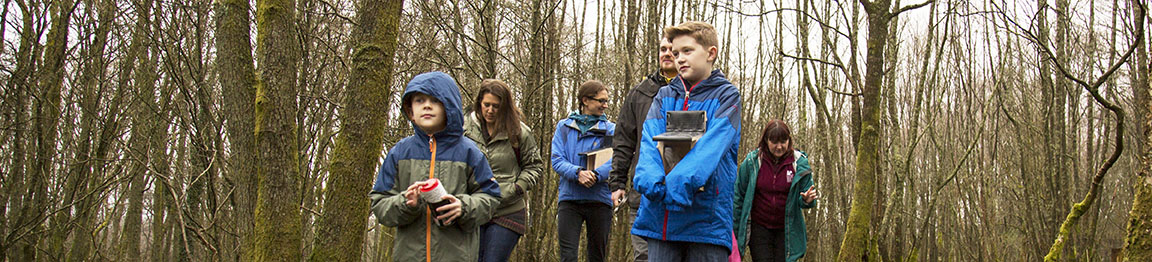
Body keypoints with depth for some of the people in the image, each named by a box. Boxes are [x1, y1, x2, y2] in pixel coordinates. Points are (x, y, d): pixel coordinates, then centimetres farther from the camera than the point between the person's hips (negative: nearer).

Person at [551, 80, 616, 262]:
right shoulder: (564, 127, 8)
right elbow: (557, 160, -2)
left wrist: (595, 174, -25)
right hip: (569, 198, 0)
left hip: (599, 199, 1)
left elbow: (615, 161, -7)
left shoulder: (611, 129, 6)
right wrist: (578, 172, -21)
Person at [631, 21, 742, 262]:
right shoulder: (665, 96, 16)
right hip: (660, 216, 4)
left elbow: (714, 143, -13)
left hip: (708, 217, -3)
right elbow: (649, 140, 0)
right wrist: (650, 178, -21)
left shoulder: (726, 95, 4)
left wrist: (683, 179, -29)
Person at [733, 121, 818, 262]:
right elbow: (739, 196, 4)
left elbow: (804, 197, 4)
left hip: (787, 230, 0)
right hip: (759, 228, 0)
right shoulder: (751, 161, -5)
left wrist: (807, 200, -21)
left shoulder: (799, 163, -3)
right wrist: (736, 230, 4)